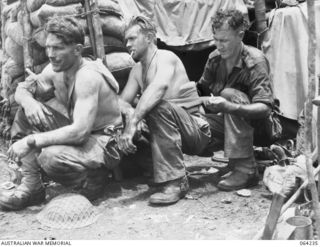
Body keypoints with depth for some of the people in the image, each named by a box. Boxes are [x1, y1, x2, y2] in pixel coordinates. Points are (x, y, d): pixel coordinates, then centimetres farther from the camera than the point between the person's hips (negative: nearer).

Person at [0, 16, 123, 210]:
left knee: (51, 156, -34)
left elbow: (80, 132, -35)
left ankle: (91, 183, -1)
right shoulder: (55, 69, -2)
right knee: (27, 113, -6)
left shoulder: (88, 77, -27)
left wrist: (31, 141, -32)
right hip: (76, 132, 8)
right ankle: (31, 187, -4)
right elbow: (22, 89, 8)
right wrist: (28, 101, -18)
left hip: (103, 142, -8)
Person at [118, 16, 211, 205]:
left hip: (197, 131, -8)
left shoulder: (165, 57, -14)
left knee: (160, 107, -34)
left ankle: (176, 182, -30)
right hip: (172, 132, 8)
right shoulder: (137, 69, 11)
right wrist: (130, 114, -22)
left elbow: (159, 86, -35)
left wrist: (133, 123, -42)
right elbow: (123, 101, 3)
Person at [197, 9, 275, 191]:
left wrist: (228, 107, -44)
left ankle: (246, 169, -28)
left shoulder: (255, 61, -20)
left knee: (230, 94, -32)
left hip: (255, 124, -5)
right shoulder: (215, 58, -3)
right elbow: (202, 89, 11)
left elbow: (265, 109, -29)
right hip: (227, 122, 5)